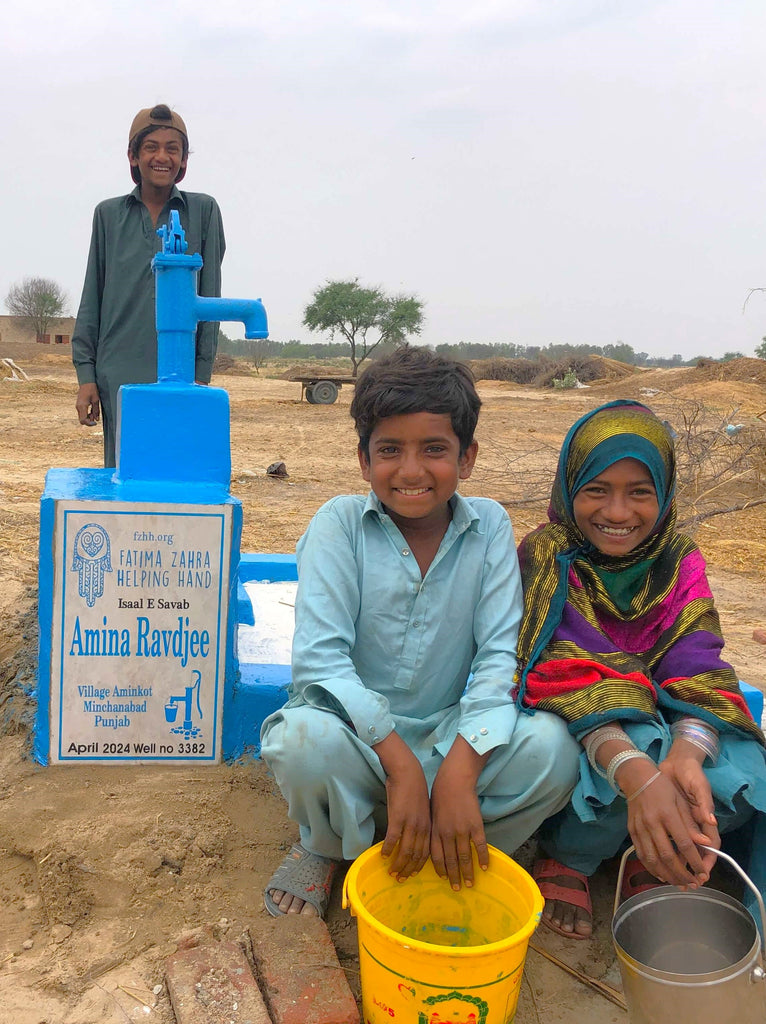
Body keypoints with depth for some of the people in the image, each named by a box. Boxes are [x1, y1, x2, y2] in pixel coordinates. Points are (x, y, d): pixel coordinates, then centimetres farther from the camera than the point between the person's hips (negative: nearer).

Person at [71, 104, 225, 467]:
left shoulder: (203, 210, 6)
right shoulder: (109, 214, 10)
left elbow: (209, 296, 5)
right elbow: (92, 298, 12)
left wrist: (202, 373, -1)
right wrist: (86, 375, 5)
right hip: (119, 374, 1)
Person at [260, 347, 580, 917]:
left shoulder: (489, 527, -4)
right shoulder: (340, 523, -9)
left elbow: (500, 655, -10)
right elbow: (319, 658, -18)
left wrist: (458, 770, -25)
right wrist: (401, 765, -27)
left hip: (450, 737, 2)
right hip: (358, 734, -1)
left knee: (551, 748, -26)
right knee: (306, 739, -35)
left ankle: (454, 855, 3)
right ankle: (328, 847, 2)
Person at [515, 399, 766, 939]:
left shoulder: (679, 561, -4)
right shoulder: (547, 558, -15)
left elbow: (697, 669, -17)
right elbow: (567, 678, -28)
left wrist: (686, 755, -40)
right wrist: (637, 774, -46)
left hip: (660, 721, 4)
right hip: (572, 734, -4)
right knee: (636, 765, -35)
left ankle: (651, 862, 4)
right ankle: (567, 858, -5)